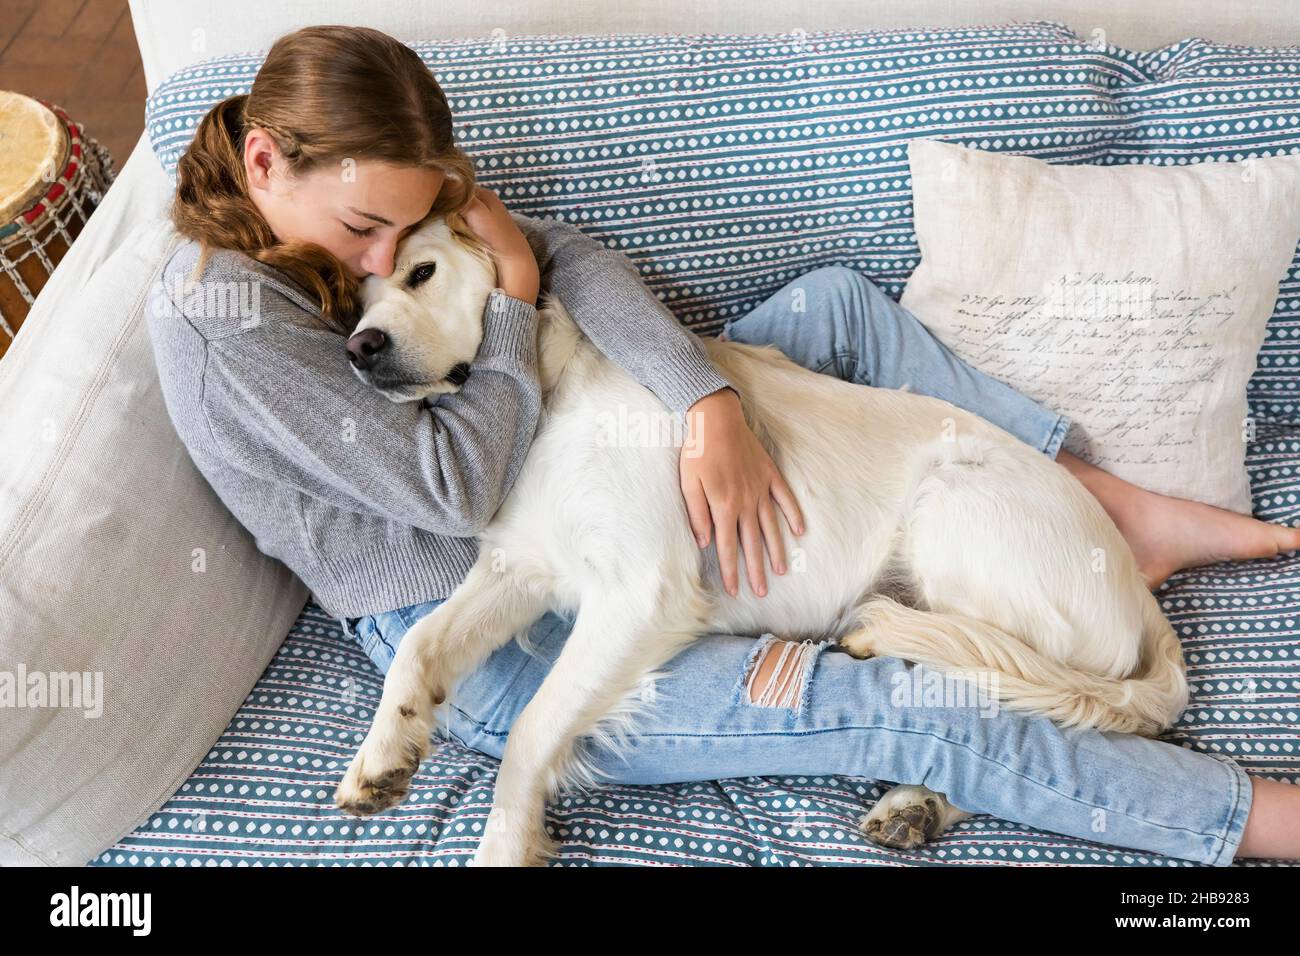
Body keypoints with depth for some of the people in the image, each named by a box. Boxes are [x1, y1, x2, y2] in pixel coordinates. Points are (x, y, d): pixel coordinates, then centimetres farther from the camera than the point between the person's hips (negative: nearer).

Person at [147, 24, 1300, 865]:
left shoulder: (369, 193, 2)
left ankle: (1116, 504, 9)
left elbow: (571, 257, -9)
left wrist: (710, 403, -23)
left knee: (838, 299, 3)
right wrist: (512, 301, -14)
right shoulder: (218, 317, -21)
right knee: (905, 709, -20)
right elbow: (456, 487, -26)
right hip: (495, 657, -8)